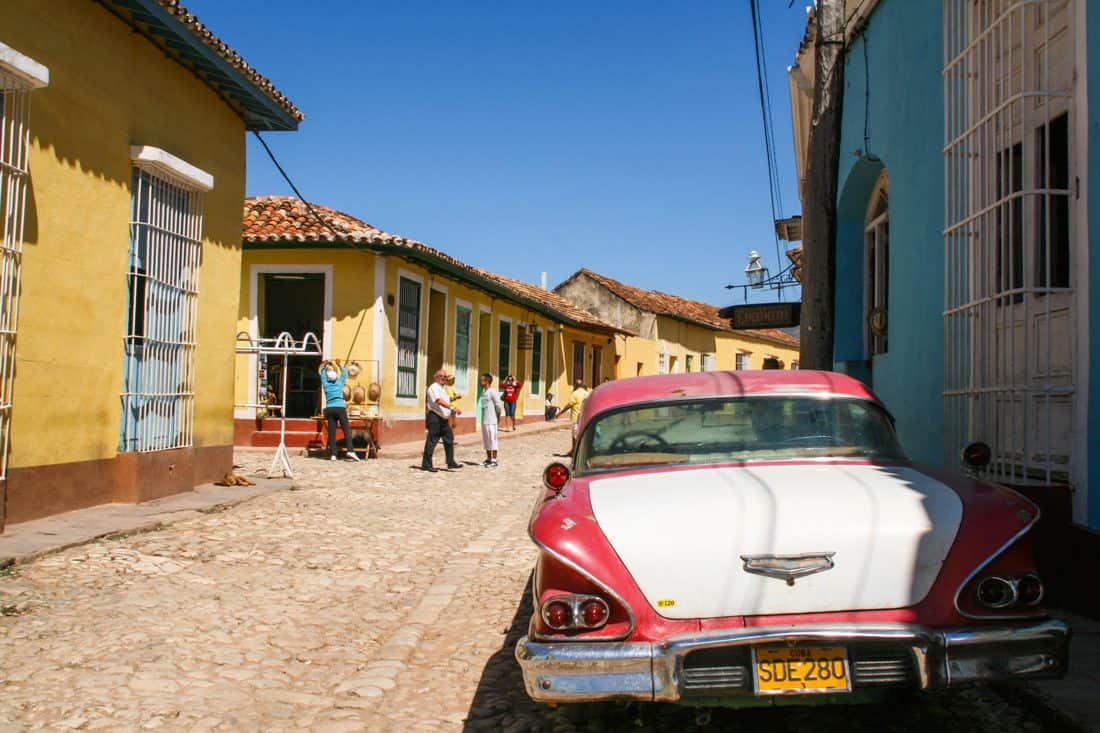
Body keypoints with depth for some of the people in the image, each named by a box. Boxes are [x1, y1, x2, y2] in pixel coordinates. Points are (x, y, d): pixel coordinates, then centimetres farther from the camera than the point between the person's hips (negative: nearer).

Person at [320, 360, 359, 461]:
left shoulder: (325, 384, 9)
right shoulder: (339, 383, 6)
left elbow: (322, 375, 28)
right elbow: (344, 373, 22)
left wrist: (324, 367, 40)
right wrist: (339, 366, 32)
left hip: (329, 409, 2)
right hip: (340, 408, -2)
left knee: (331, 432, 0)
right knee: (347, 430, -5)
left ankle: (333, 454, -5)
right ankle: (350, 450, -20)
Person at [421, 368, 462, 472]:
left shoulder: (443, 388, 20)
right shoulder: (434, 387, -11)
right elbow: (439, 401, -26)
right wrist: (452, 408, -33)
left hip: (443, 418, 9)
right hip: (435, 417, -9)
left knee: (449, 439, 10)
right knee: (432, 441, -6)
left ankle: (450, 462, 18)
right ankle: (426, 464, 0)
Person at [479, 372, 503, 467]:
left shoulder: (492, 392, -12)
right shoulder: (483, 392, 13)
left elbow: (499, 405, -13)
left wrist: (498, 416, -3)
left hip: (491, 421, -9)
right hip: (484, 420, 9)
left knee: (492, 440, -4)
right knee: (486, 440, 13)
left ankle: (494, 460, 0)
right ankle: (488, 459, 21)